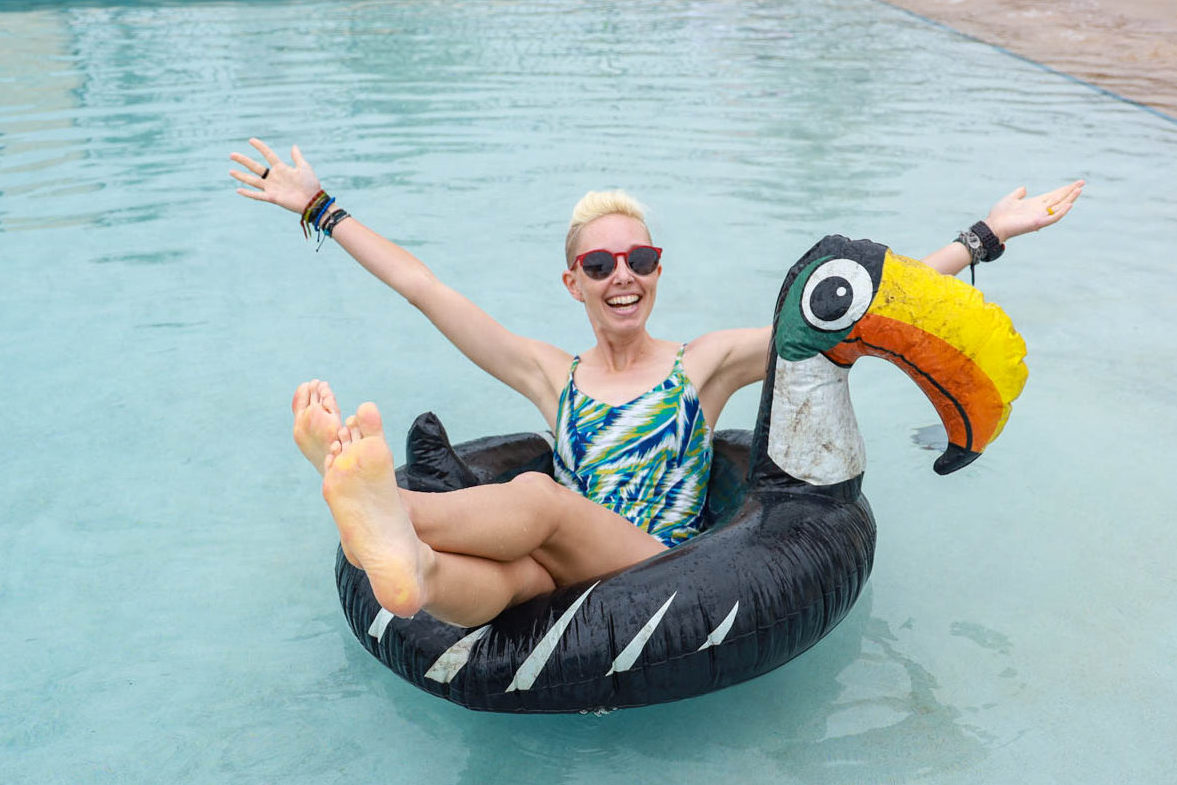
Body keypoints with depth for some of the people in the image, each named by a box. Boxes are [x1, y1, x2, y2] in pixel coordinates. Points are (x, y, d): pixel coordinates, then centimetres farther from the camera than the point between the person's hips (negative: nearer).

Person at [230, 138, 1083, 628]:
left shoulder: (707, 362, 14)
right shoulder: (550, 375, 18)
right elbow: (421, 285, 19)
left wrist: (984, 236, 8)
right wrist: (317, 206, 23)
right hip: (567, 584, 2)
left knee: (538, 497, -32)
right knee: (508, 574, -36)